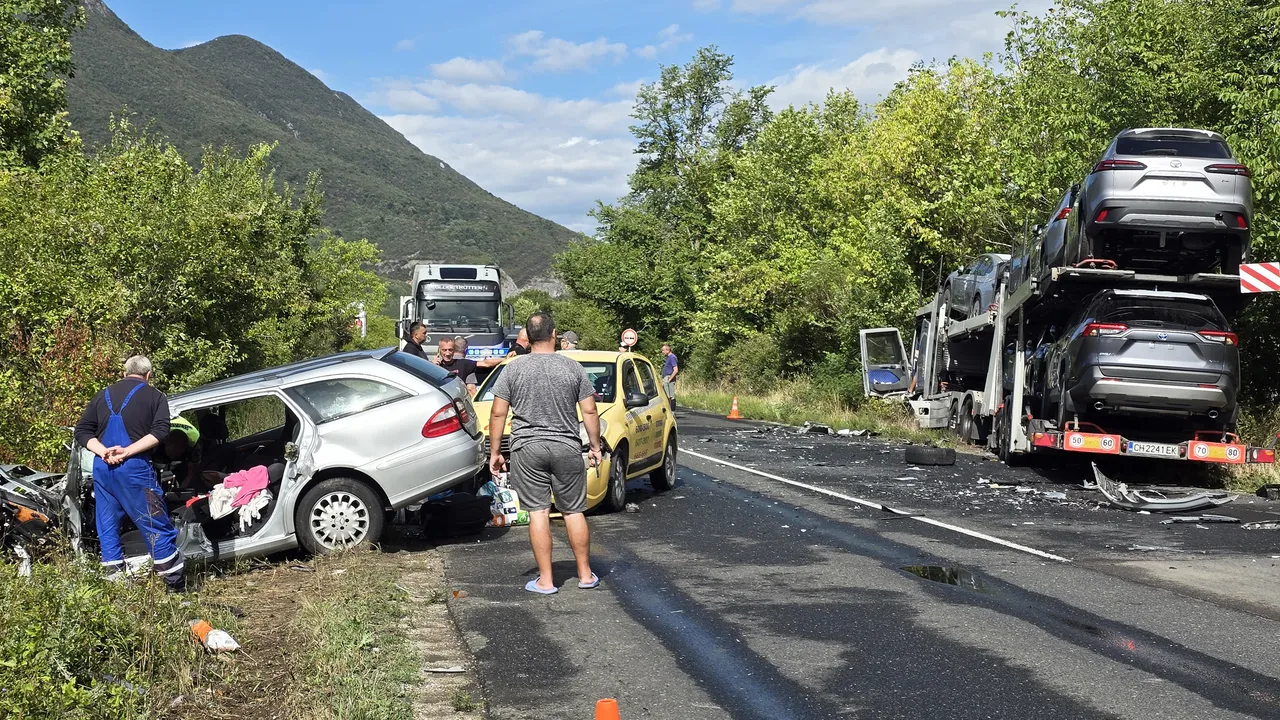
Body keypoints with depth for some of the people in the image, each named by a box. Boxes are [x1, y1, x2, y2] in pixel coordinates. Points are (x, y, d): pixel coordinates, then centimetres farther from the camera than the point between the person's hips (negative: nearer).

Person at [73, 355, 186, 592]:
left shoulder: (103, 395, 18)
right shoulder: (155, 396, 6)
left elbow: (82, 431, 10)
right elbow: (159, 432, -11)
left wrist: (104, 451, -3)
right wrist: (127, 451, -13)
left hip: (102, 468, 4)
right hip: (134, 468, -4)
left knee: (107, 528, 13)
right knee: (157, 527, 0)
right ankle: (177, 586, 2)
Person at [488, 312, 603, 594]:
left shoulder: (513, 369, 0)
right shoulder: (573, 367, 1)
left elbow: (498, 413, -1)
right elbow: (589, 412, 2)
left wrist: (494, 452, 6)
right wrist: (595, 446, 12)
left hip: (527, 449, -1)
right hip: (567, 448, 1)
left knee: (538, 513, 1)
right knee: (573, 511, 10)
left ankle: (545, 580, 2)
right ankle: (585, 574, 18)